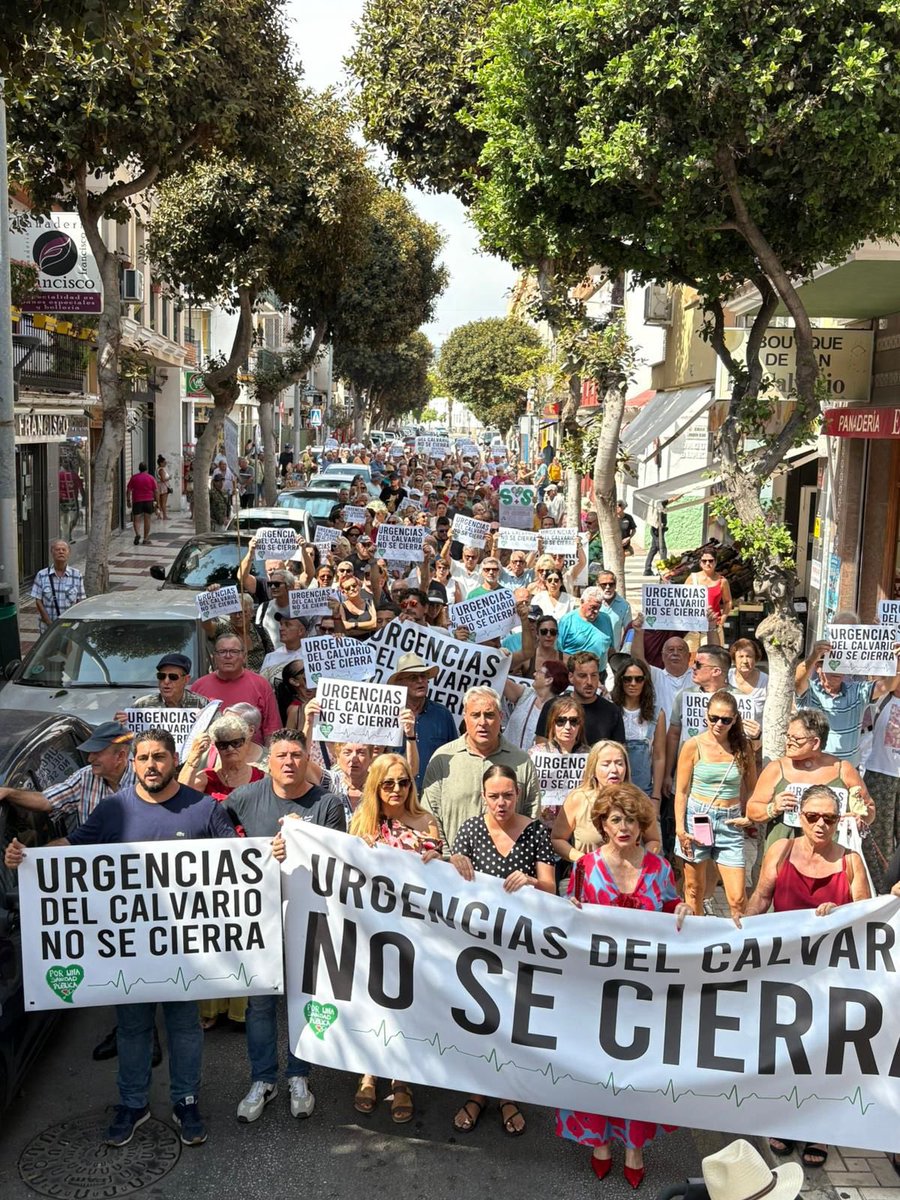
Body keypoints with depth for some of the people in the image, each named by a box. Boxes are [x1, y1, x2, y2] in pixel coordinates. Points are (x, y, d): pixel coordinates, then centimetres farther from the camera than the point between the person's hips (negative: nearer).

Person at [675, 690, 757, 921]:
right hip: (697, 818, -1)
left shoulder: (742, 748, 3)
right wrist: (680, 828, -7)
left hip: (730, 823, 1)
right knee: (694, 890, 8)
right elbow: (681, 791, 0)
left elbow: (752, 788, 15)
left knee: (737, 899, -5)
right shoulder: (693, 746, -3)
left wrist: (749, 816, 0)